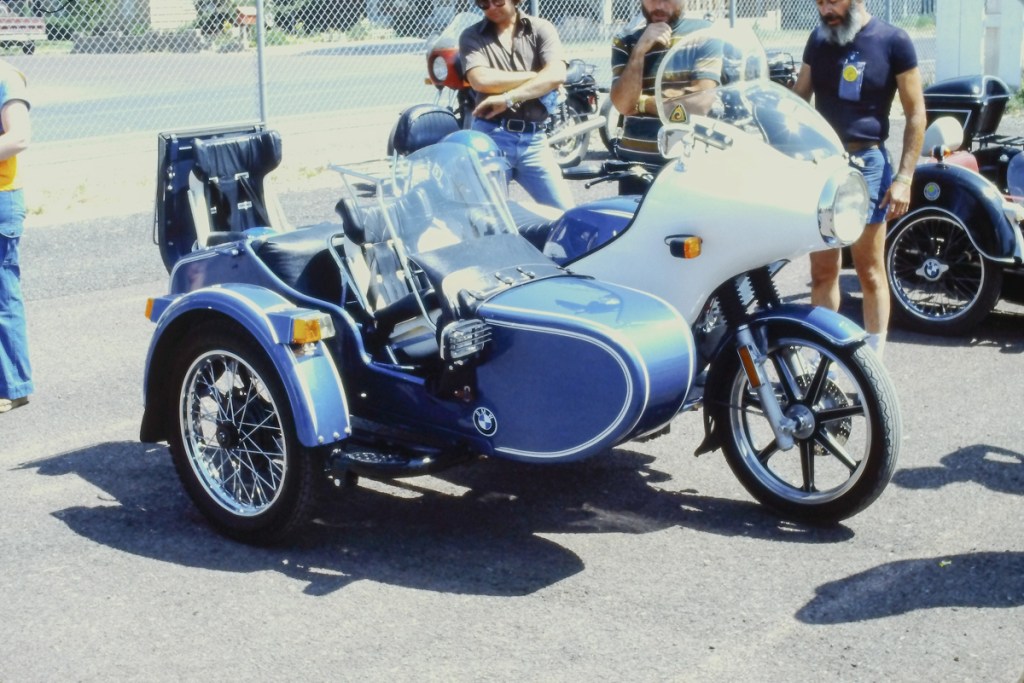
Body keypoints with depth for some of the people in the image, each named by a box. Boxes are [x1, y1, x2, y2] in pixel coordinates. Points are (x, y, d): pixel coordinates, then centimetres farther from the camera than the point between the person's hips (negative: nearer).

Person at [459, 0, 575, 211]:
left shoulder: (541, 29, 7)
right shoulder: (471, 36, 6)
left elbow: (556, 75, -10)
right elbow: (481, 80, -12)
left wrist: (508, 99, -17)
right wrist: (536, 76, -7)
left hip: (533, 139, 1)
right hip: (490, 137, -1)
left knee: (565, 214, -1)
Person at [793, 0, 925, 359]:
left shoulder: (893, 41, -4)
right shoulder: (818, 38, 10)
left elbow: (915, 113, -3)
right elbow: (799, 100, 17)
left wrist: (904, 177, -9)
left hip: (866, 163, -4)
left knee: (870, 271, 2)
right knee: (822, 271, 9)